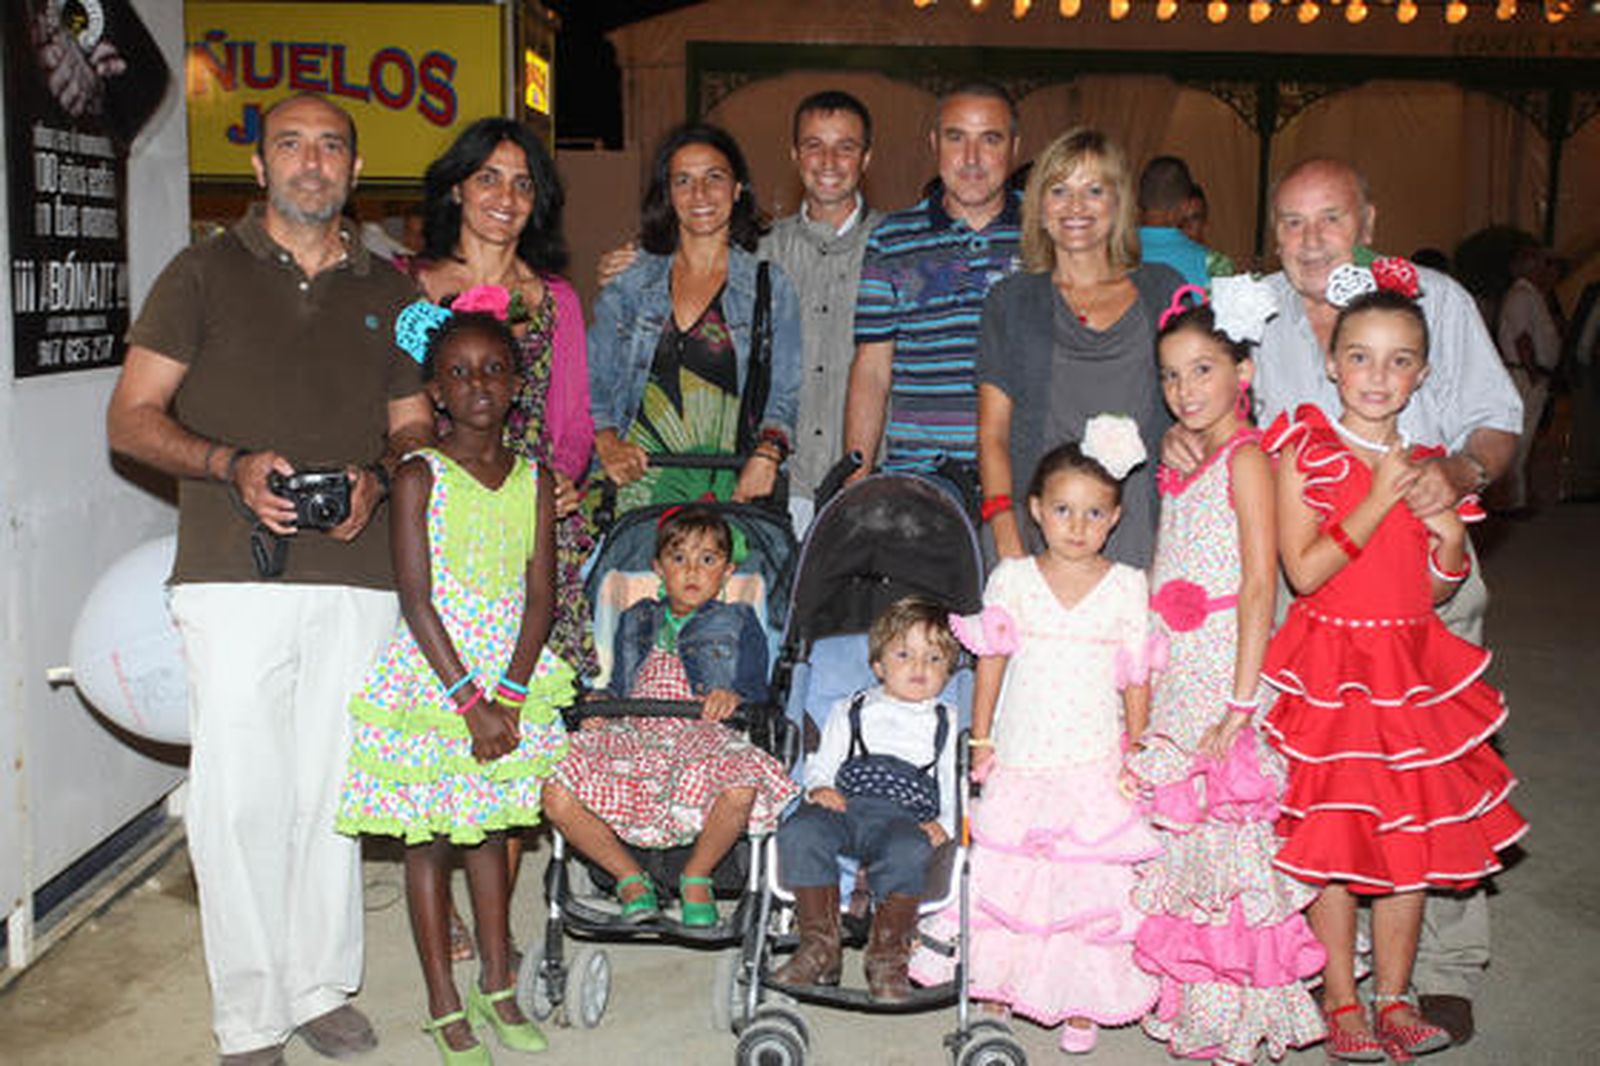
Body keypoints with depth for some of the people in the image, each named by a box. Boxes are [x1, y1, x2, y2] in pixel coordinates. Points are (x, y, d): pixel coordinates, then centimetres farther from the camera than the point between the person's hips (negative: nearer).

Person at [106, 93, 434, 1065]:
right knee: (242, 795, -3)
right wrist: (232, 465, -13)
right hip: (235, 577, -2)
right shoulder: (205, 273, 8)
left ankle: (322, 986, 22)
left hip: (359, 580, 3)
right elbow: (132, 418, 5)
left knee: (333, 792, 7)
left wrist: (377, 475, -2)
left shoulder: (388, 292, 17)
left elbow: (416, 426, 20)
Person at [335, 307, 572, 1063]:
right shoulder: (419, 477, -8)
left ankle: (498, 985, 29)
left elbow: (541, 597, -2)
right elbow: (416, 599, -13)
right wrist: (469, 699, -18)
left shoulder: (535, 481, 2)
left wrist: (509, 696, -13)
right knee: (429, 838, 6)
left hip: (510, 676, 3)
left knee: (490, 829, 15)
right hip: (431, 675, -3)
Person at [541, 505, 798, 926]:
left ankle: (697, 877, -6)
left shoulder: (738, 623, 19)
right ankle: (630, 878, -3)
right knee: (557, 794, -25)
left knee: (740, 788, -38)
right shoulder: (636, 621, 28)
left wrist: (733, 697, -13)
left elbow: (757, 689, 9)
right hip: (632, 738, 3)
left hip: (703, 736, -2)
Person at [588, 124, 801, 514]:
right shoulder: (631, 284, 13)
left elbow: (784, 394, 5)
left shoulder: (770, 286, 9)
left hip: (730, 485, -1)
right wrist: (606, 442, -5)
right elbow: (593, 381, 13)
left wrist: (766, 455, -14)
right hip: (641, 480, 1)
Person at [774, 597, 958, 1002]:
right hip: (843, 804, 2)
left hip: (905, 814, -1)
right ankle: (820, 946, -18)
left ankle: (887, 956, -19)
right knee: (798, 834, -31)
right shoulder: (852, 710, 25)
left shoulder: (946, 723, 22)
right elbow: (822, 763, 21)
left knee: (909, 851, -37)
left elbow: (955, 786, 16)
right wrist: (819, 788, -1)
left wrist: (943, 824, -3)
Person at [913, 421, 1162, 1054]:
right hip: (1019, 760, 1)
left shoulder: (1127, 587, 0)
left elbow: (1137, 679, 3)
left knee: (1088, 881, 3)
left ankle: (1081, 1004, 18)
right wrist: (980, 739, 5)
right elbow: (991, 662, 6)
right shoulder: (1012, 578, 1)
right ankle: (996, 988, 24)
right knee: (1005, 871, 7)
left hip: (1093, 765, -1)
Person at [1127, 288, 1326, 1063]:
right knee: (1174, 829, 11)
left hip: (1222, 668, -8)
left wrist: (1241, 703, -21)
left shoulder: (1245, 457, -10)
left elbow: (1259, 585, -17)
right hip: (1172, 673, 8)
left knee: (1223, 822, -3)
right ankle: (1187, 997, 24)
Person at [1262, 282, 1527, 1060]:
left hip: (1412, 661, 5)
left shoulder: (1425, 468, 8)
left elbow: (1432, 592, 13)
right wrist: (1378, 500, -16)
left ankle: (1394, 997, 24)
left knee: (1414, 834, 9)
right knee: (1334, 838, 0)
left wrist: (1450, 537, -6)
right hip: (1329, 664, -5)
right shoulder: (1305, 452, -6)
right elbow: (1304, 570, -15)